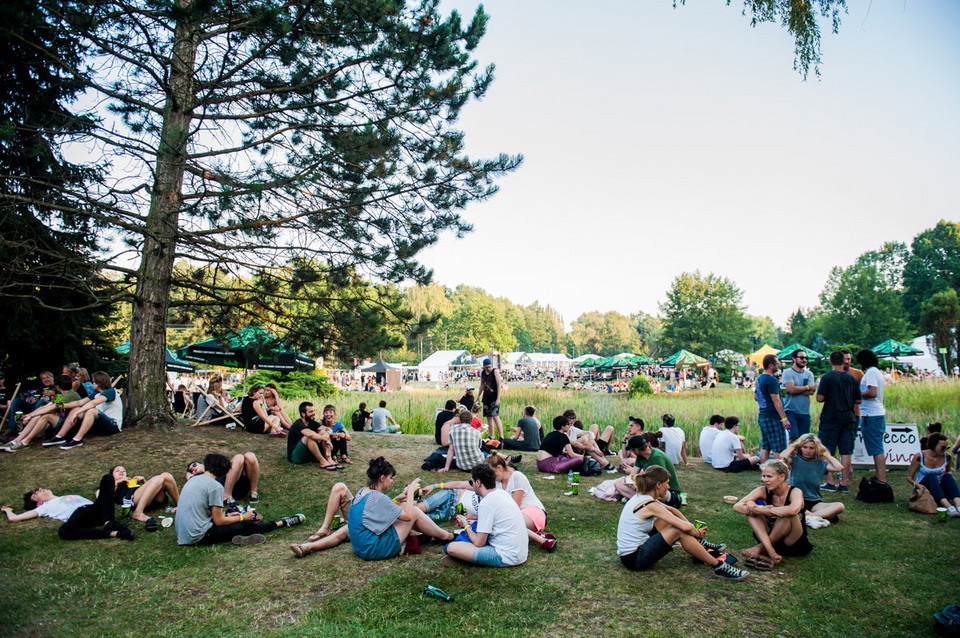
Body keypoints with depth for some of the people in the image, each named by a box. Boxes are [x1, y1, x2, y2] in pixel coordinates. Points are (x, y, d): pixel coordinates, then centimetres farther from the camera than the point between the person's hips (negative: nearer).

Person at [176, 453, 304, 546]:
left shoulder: (194, 479, 10)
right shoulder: (215, 486, -16)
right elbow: (219, 521, -12)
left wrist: (226, 515, 24)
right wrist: (242, 517, 2)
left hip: (182, 533, 9)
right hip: (198, 537, -8)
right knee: (246, 526, 3)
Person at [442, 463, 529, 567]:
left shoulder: (486, 503, -17)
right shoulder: (501, 493, 7)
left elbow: (479, 543, -13)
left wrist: (466, 526, 4)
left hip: (507, 558, -9)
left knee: (451, 548, -17)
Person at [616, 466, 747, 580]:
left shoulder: (640, 497, 8)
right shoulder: (651, 505, -20)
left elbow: (672, 510, 19)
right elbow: (686, 527, -24)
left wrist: (691, 527, 10)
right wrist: (697, 533, -3)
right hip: (634, 559, -10)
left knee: (669, 516, 16)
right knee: (680, 531, -17)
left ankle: (700, 549, 25)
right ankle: (718, 566, -7)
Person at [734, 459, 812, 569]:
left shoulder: (795, 492, -15)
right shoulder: (763, 491, -5)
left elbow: (793, 509, -42)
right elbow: (736, 507, -18)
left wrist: (759, 510, -34)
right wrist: (763, 511, -35)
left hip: (795, 545, -4)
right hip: (770, 538, 4)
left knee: (787, 515, -32)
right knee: (750, 505, -17)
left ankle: (761, 548, -17)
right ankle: (770, 552, -30)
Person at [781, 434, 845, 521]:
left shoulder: (820, 463, 8)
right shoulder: (795, 460, 2)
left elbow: (839, 467, -8)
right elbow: (782, 456, -21)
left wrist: (826, 454, 5)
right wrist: (793, 446, -2)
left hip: (815, 503, 3)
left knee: (840, 507, -23)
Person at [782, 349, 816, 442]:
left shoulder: (809, 374, 12)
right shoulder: (787, 372, -2)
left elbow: (812, 392, -2)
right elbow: (792, 389, -16)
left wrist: (797, 390, -12)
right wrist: (808, 387, -3)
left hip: (805, 412, 5)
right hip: (790, 411, -5)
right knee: (794, 438, -14)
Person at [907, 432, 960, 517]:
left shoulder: (946, 457, -2)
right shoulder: (920, 457, -12)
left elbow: (948, 471, 19)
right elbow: (909, 477, -6)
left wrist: (951, 480, -4)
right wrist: (917, 484, -27)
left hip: (940, 490, 3)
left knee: (948, 476, -24)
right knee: (931, 477, -31)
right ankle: (948, 507, -51)